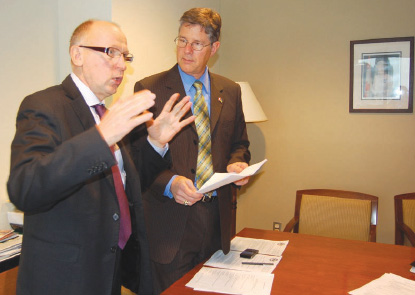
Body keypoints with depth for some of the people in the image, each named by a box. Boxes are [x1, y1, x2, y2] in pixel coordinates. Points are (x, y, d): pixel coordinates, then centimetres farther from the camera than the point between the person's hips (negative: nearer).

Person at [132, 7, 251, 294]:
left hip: (217, 216, 4)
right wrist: (169, 182, -22)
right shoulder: (149, 89, -5)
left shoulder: (230, 91, 9)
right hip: (171, 219, -3)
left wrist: (236, 163, -5)